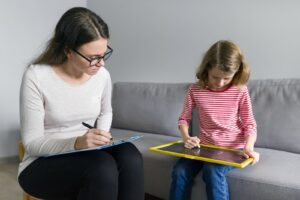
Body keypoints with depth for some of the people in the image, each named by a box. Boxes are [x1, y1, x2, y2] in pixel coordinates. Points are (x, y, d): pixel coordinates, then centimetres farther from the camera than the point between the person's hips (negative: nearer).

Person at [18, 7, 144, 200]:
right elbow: (32, 143, -16)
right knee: (103, 166, -34)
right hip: (43, 164, -4)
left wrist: (101, 137, -4)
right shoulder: (36, 77, -18)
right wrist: (76, 143, -33)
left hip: (87, 155, 4)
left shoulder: (102, 76, -4)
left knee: (130, 156, -28)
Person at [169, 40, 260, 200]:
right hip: (204, 145, 2)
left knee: (212, 171, -32)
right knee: (179, 172, -21)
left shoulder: (240, 91, -7)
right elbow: (184, 119, 3)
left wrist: (249, 146, -23)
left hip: (233, 148, -2)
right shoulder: (195, 90, -5)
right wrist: (186, 137, -17)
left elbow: (249, 123, -4)